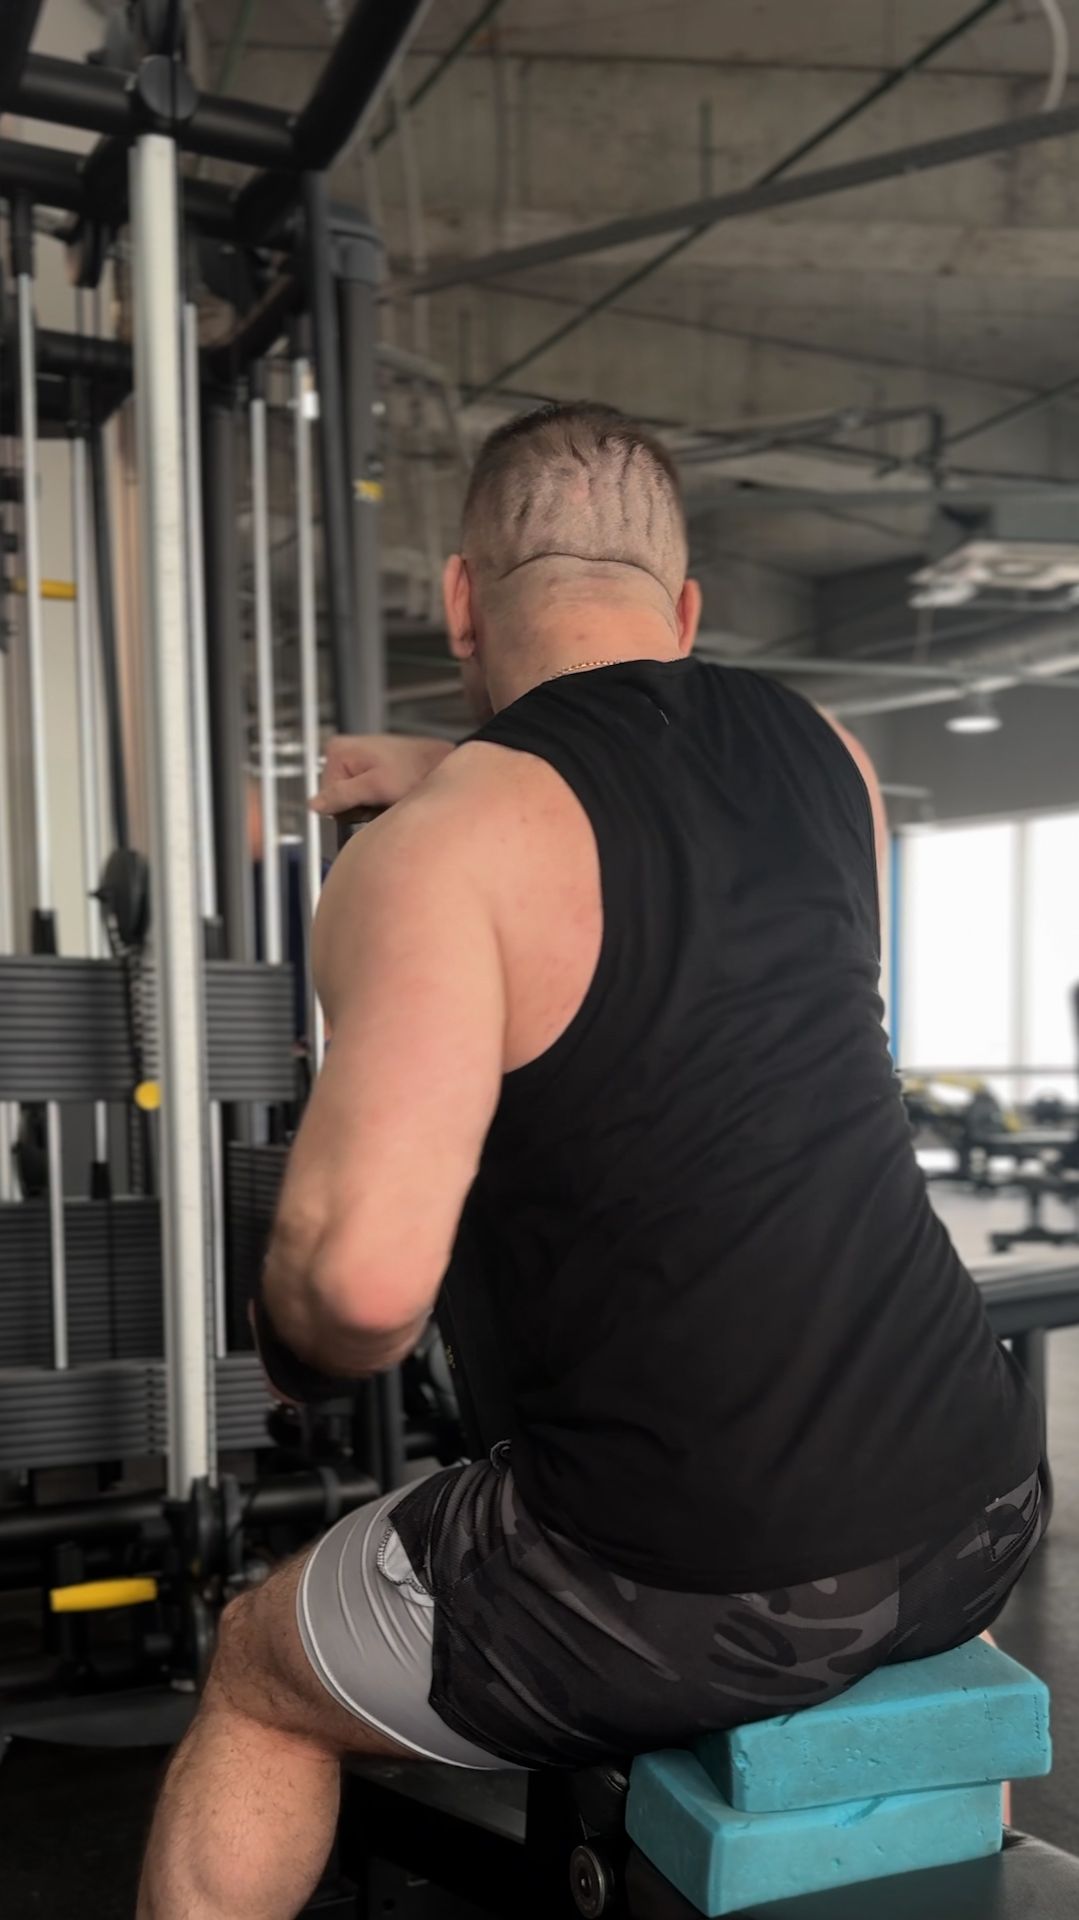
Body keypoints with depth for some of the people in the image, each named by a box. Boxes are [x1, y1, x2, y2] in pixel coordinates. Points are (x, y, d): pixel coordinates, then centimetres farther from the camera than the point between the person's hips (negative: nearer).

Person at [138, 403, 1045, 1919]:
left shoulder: (441, 850, -14)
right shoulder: (827, 757, 6)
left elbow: (363, 1274, -23)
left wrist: (299, 1351, -1)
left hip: (693, 1599, -5)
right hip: (978, 1521, 6)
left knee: (260, 1678, 23)